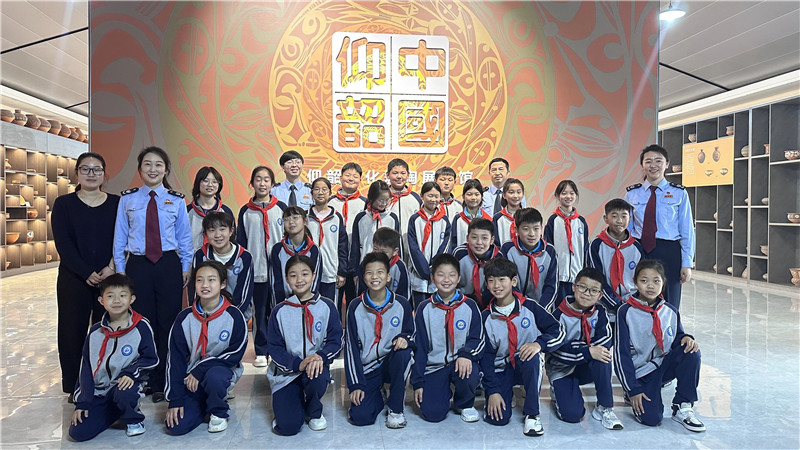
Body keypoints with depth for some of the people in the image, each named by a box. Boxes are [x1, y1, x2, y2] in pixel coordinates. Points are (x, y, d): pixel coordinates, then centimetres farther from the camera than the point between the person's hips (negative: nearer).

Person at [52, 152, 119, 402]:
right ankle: (74, 387, 17)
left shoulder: (116, 203, 6)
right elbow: (63, 243, -5)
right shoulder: (64, 204, 3)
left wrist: (111, 267, -13)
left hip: (109, 277, 1)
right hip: (74, 278, 0)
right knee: (73, 330, 4)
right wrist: (87, 273, -14)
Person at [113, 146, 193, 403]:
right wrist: (120, 269, 5)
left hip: (168, 265, 0)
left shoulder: (176, 201, 4)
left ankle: (165, 381, 13)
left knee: (168, 321, 2)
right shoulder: (127, 199, 5)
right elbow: (120, 237, 8)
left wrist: (186, 267, 5)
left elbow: (184, 237, 8)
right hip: (138, 266, 1)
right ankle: (144, 379, 18)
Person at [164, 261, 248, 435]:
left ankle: (219, 412, -5)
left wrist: (200, 370, -19)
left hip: (222, 369, -2)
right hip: (191, 377, 2)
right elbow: (175, 358, -2)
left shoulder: (233, 315, -11)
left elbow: (235, 353, -11)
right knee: (176, 426, -15)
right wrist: (175, 399, -6)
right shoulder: (185, 317, -3)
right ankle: (203, 404, 17)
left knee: (214, 376, -38)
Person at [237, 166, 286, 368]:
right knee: (259, 311, 5)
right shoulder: (246, 211, 7)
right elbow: (241, 243, 9)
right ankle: (261, 352, 16)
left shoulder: (281, 208, 5)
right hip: (256, 270, 1)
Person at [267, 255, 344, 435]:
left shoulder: (327, 307, -1)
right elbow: (274, 348, -2)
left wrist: (320, 356, -23)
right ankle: (292, 403, 21)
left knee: (318, 378, -36)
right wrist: (298, 364, -20)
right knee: (288, 427, -18)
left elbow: (336, 341, -1)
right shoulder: (279, 312, 0)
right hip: (286, 373, 0)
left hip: (316, 366, 1)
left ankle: (315, 412, 0)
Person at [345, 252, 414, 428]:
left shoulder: (401, 304, -4)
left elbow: (411, 334, 5)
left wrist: (404, 338, -21)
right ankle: (378, 396, 18)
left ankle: (395, 408, -11)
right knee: (360, 417, -20)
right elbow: (351, 347, -4)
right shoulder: (356, 307, -5)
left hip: (392, 363, 1)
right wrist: (355, 384, -9)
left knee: (403, 353, -34)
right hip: (367, 369, 0)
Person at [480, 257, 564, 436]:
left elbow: (558, 331, -7)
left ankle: (531, 414, -19)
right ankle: (504, 393, 19)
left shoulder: (529, 307, -8)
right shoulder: (487, 317, -4)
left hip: (526, 365, -1)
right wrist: (493, 391, -9)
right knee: (497, 418, -18)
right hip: (501, 369, 1)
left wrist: (539, 343, -28)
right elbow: (486, 355, -3)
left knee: (531, 357, -37)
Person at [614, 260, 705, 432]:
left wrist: (686, 338, -14)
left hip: (665, 365, 4)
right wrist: (633, 390, -14)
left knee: (691, 352, -25)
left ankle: (682, 408, -10)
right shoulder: (626, 312, -11)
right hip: (640, 372, -4)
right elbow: (621, 353, -11)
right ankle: (634, 393, 12)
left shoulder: (671, 311, 2)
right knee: (651, 418, -23)